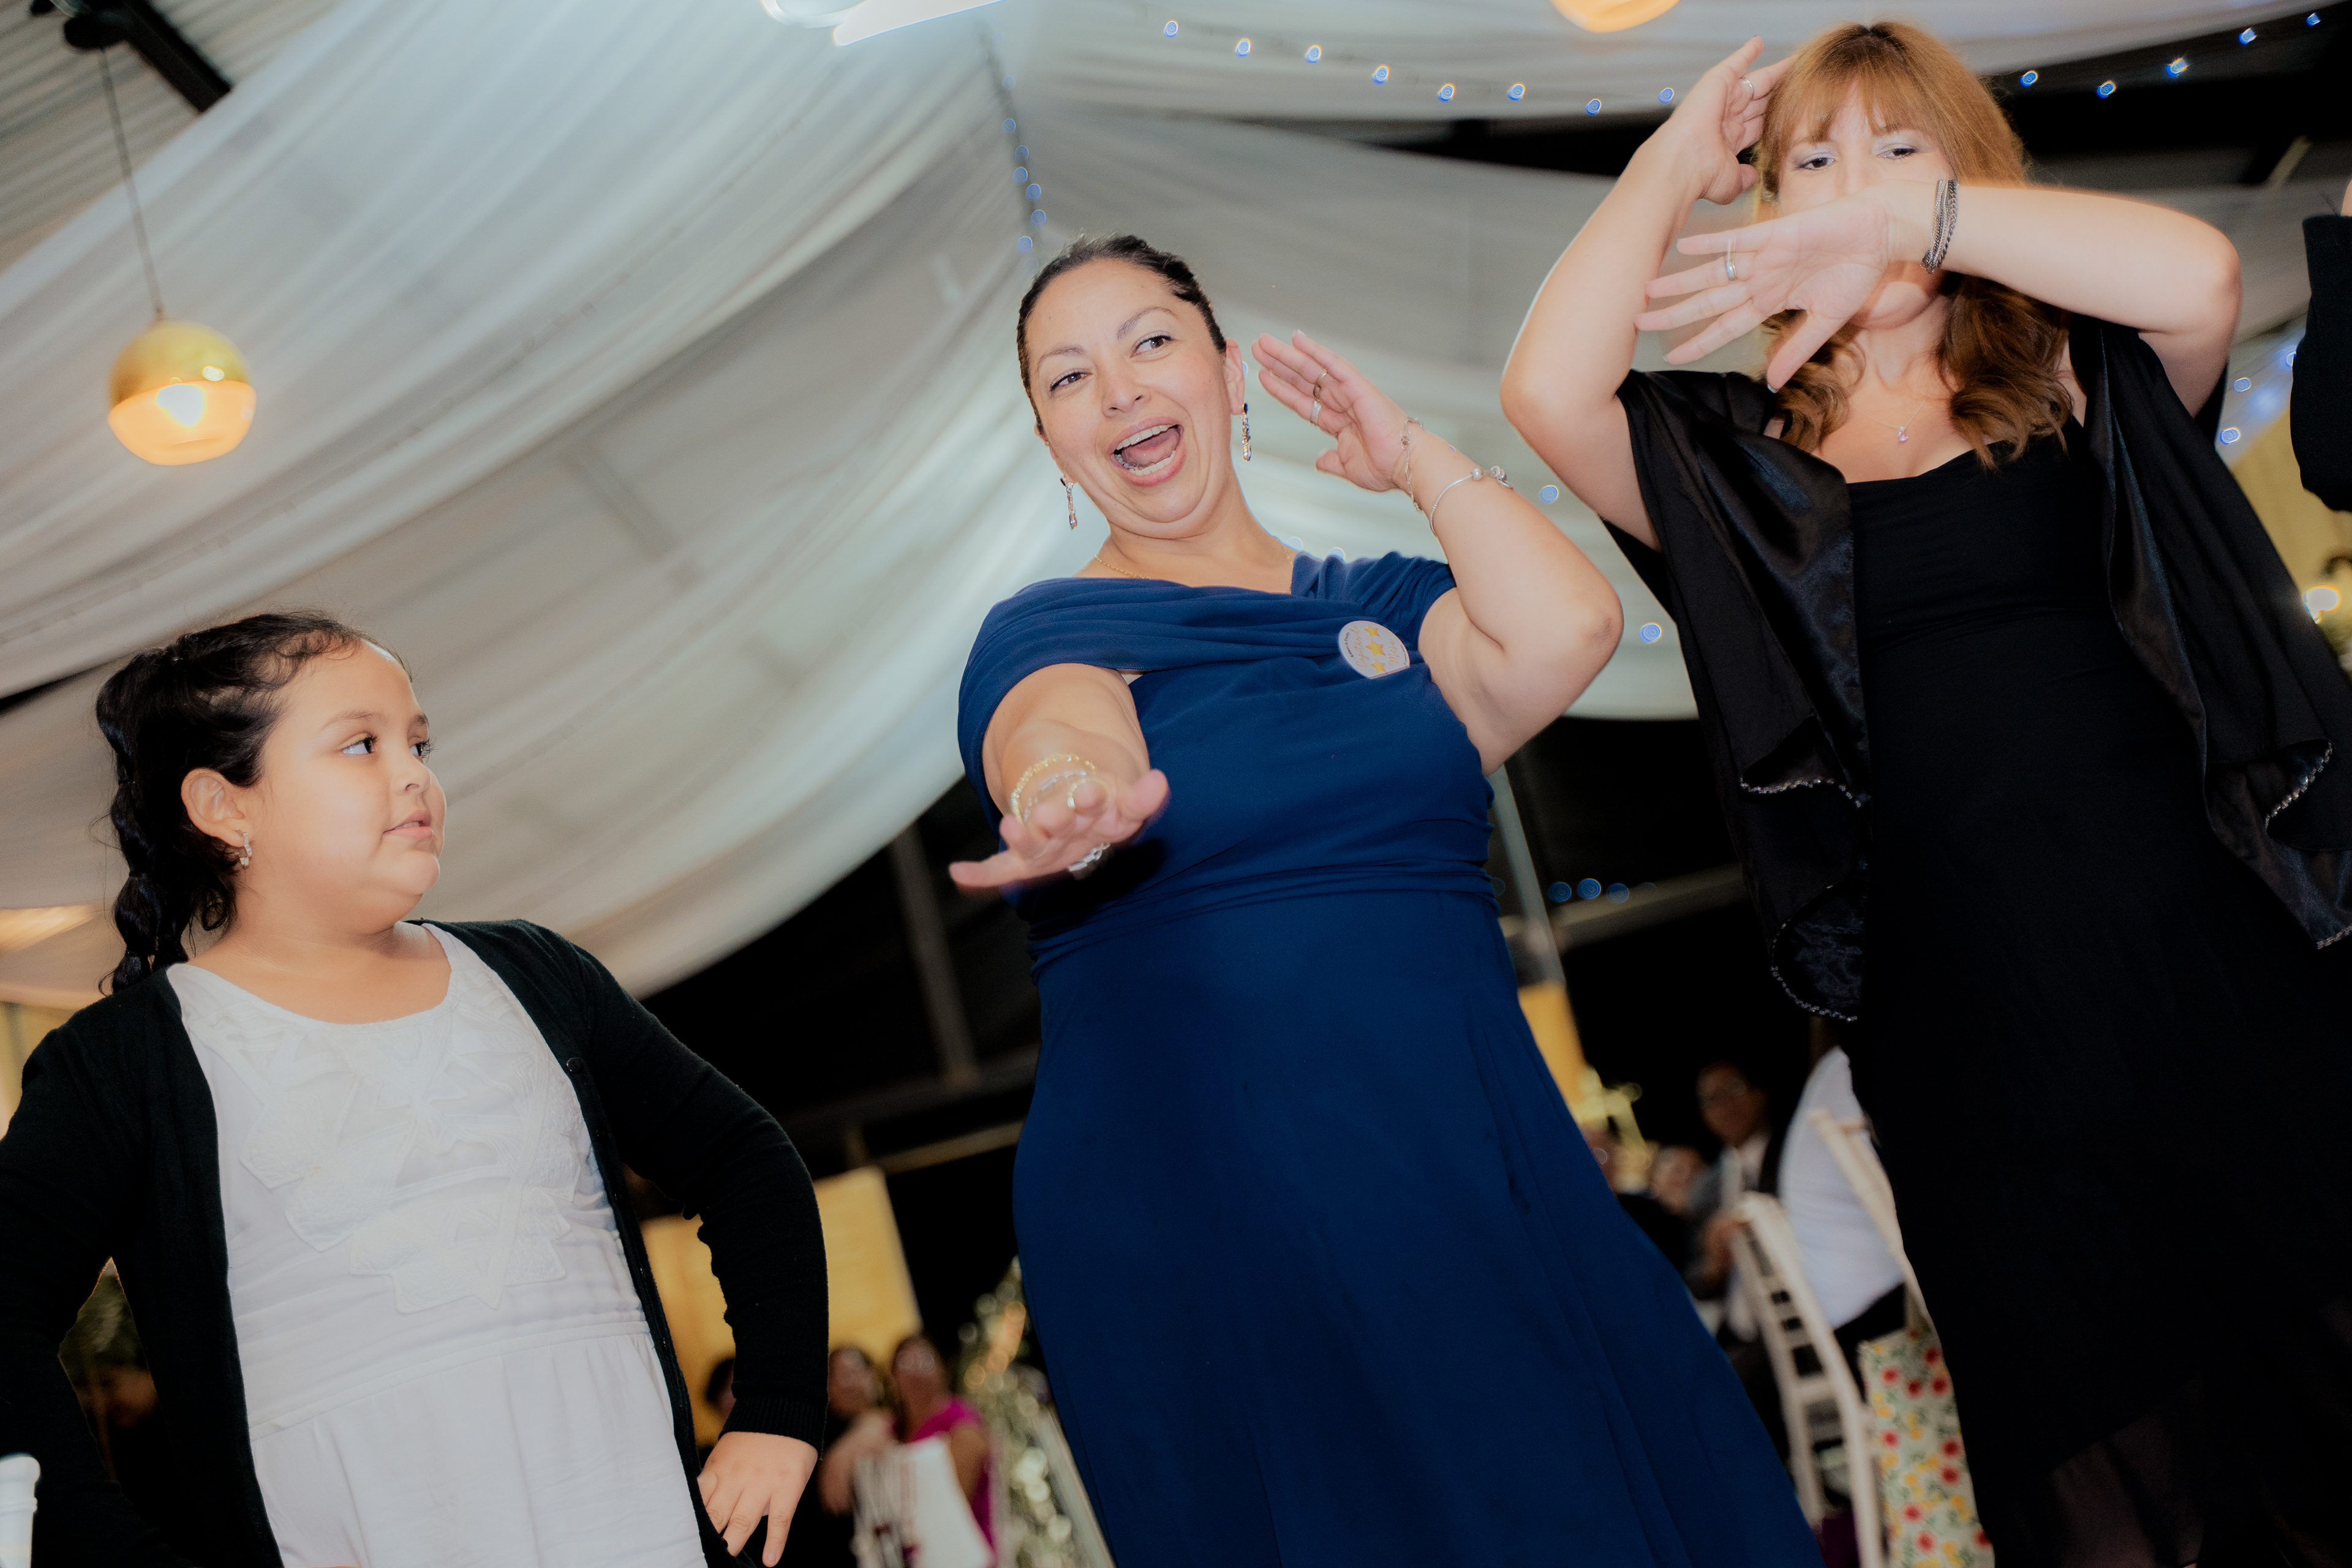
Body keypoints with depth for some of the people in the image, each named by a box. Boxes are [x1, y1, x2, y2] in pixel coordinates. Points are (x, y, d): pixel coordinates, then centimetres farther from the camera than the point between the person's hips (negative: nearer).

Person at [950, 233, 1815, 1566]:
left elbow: (1565, 630, -5)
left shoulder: (1384, 603, 15)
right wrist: (1079, 788, -43)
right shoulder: (1047, 631, 5)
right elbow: (1064, 725, -19)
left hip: (1481, 1180, 3)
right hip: (1203, 1222, -3)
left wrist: (1415, 455, 7)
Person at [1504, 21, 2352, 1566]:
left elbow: (2201, 278, -14)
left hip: (2213, 955, 0)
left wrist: (1908, 219, -15)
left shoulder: (2071, 381, 8)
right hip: (1969, 1010, 0)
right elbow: (1547, 393, -10)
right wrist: (1677, 161, 1)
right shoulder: (1746, 456, 8)